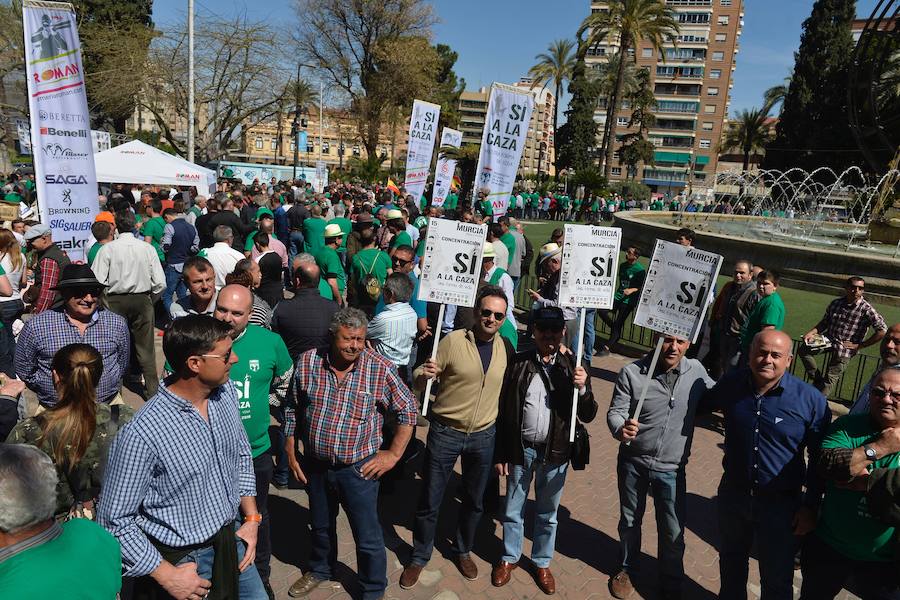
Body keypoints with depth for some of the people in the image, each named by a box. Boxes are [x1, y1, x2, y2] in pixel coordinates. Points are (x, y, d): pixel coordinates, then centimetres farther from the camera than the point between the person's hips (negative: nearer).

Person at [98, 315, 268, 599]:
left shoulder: (226, 392, -9)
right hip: (182, 559, -6)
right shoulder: (141, 434, -29)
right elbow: (114, 521, -19)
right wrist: (167, 575, -16)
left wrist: (252, 518, 3)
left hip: (232, 541, 6)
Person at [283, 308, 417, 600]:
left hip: (359, 468, -3)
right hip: (315, 465, 3)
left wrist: (394, 453, -9)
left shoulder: (380, 369, -16)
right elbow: (292, 409, 4)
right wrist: (290, 452, 3)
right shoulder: (307, 362, -10)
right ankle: (320, 569, 54)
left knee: (368, 538, 9)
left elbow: (408, 410, -6)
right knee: (320, 526, 26)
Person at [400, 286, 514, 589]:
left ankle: (463, 551, 44)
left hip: (484, 437, 3)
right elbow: (418, 383, -10)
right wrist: (424, 374, -31)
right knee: (430, 501, 10)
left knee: (474, 501, 19)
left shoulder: (506, 347, -3)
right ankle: (419, 556, 33)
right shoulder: (453, 341, -14)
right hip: (445, 433, -3)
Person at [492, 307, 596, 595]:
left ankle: (542, 562, 39)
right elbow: (503, 411, -3)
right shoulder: (518, 364, -8)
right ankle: (510, 557, 39)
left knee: (547, 513, 18)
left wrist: (582, 388, -22)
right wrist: (500, 454, -2)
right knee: (513, 509, 16)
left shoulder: (573, 367, -5)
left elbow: (588, 416, -3)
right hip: (520, 449, 0)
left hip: (555, 452, 1)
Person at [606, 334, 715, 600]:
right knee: (630, 521, 21)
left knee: (673, 533, 11)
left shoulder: (696, 371, -8)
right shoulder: (632, 373, -17)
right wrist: (620, 429, -35)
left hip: (671, 469, 1)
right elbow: (615, 412, -14)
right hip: (633, 462, -1)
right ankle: (627, 569, 46)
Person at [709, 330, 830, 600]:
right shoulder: (731, 384, -11)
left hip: (780, 504, -3)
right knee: (730, 561, 27)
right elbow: (702, 404, 13)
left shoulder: (811, 400, -18)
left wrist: (810, 506, -5)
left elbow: (819, 459, -7)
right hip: (733, 494, 3)